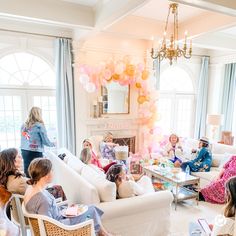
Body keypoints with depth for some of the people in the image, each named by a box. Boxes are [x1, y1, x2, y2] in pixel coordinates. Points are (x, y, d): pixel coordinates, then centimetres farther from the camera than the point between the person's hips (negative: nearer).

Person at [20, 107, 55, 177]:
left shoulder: (24, 125, 7)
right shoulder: (39, 126, -8)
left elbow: (23, 141, 10)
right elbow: (45, 141, -3)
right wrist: (53, 144, 13)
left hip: (24, 151, 5)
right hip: (35, 152, -5)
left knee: (27, 172, 8)